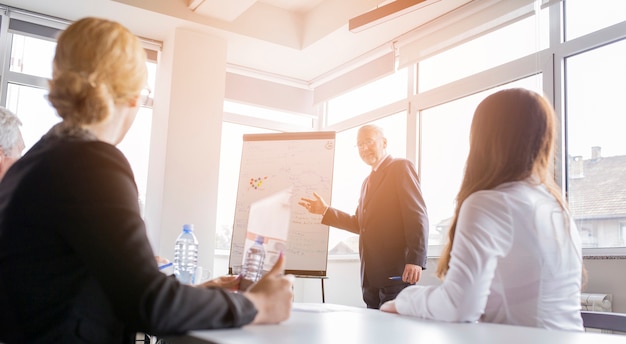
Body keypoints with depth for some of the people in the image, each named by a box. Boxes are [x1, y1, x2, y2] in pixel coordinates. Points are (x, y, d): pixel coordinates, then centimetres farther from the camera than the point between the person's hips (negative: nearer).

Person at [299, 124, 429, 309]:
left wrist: (416, 260, -21)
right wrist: (325, 211, 12)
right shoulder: (368, 181, 24)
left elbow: (417, 216, -13)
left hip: (396, 272, -8)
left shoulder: (401, 167, -3)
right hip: (370, 275, 8)